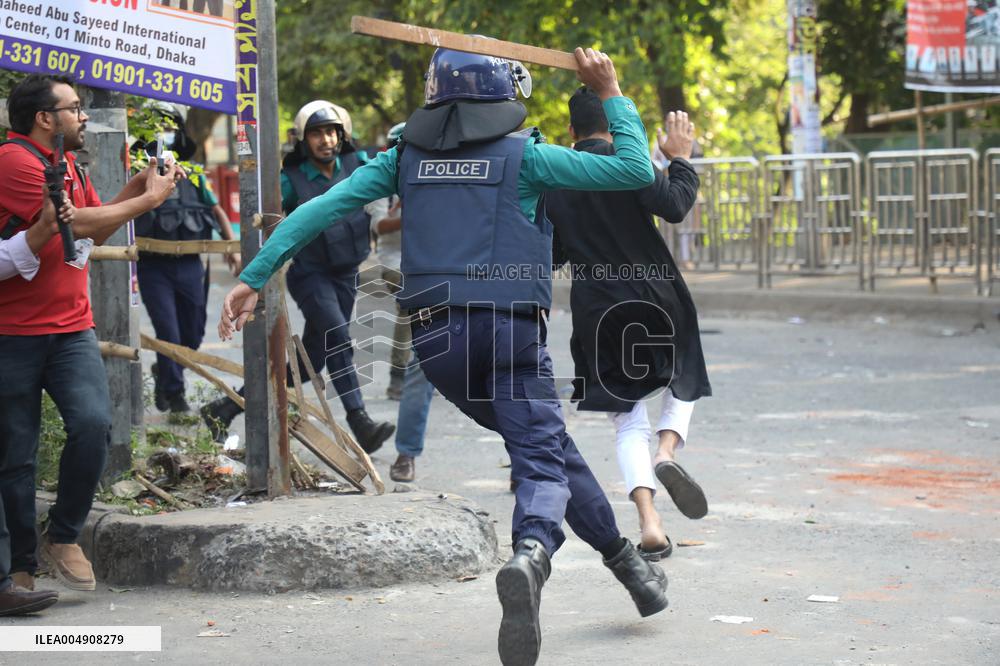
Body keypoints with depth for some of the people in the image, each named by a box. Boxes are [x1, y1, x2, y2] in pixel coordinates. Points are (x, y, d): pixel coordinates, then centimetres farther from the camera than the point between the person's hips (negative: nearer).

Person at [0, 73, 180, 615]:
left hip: (71, 328, 6)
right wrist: (149, 200, -8)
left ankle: (62, 538, 3)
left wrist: (138, 188, 9)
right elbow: (78, 223, -19)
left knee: (93, 423, -15)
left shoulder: (66, 164, 15)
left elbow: (95, 232, 20)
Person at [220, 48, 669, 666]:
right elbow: (636, 169, -4)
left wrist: (254, 277, 5)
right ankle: (531, 554, -35)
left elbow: (319, 209, 3)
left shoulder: (406, 157, 9)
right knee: (542, 461, -4)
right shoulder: (523, 155, -3)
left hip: (435, 336, 5)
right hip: (510, 331, -5)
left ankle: (624, 558, 30)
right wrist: (611, 93, 7)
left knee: (550, 445, 21)